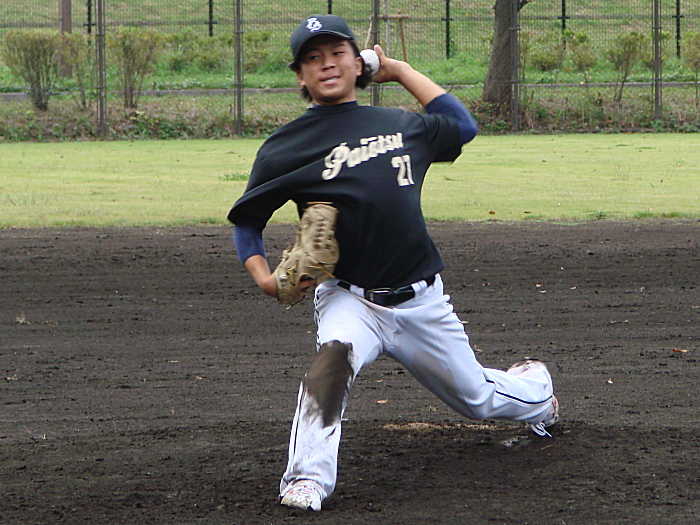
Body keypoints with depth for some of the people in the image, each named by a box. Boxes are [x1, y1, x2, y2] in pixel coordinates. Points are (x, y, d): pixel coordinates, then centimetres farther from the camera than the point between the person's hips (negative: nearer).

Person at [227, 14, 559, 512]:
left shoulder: (402, 125, 8)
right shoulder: (287, 147, -2)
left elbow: (463, 126, 25)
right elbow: (246, 219, 4)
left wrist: (399, 70, 19)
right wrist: (264, 278, -14)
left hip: (422, 301, 3)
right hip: (349, 299, -3)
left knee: (477, 398, 18)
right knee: (335, 354, -37)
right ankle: (308, 479, -36)